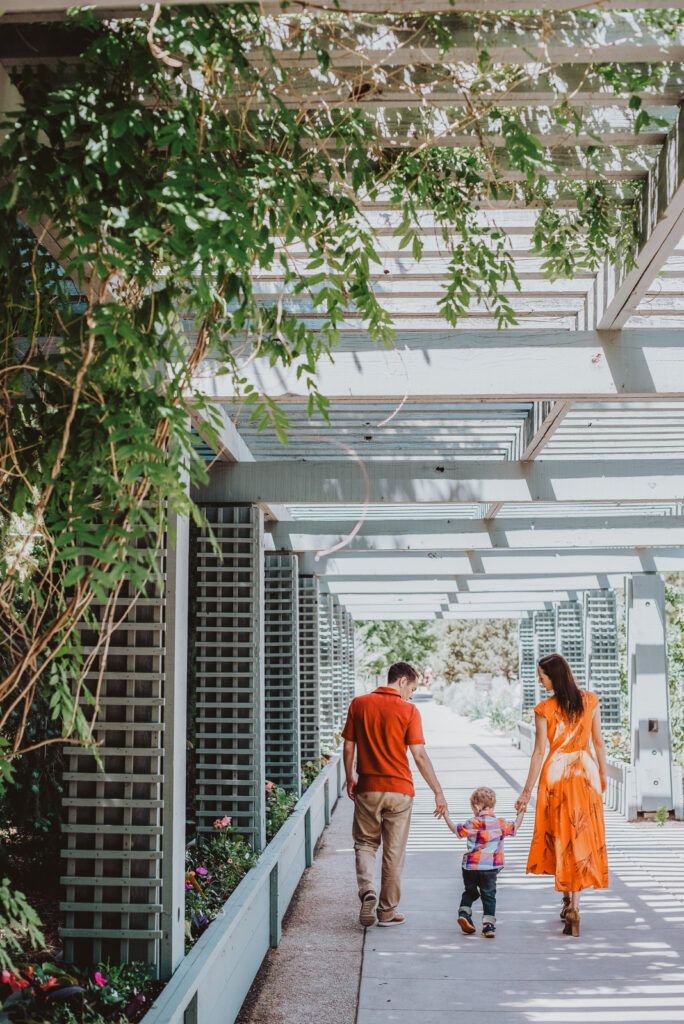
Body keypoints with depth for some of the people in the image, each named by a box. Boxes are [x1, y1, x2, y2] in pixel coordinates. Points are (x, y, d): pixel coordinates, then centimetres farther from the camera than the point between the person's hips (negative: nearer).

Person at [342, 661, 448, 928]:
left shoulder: (359, 704, 0)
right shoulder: (408, 710, -9)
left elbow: (349, 746, 4)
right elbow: (419, 756, -12)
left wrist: (349, 779, 17)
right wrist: (438, 791, -8)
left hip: (367, 788, 2)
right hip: (399, 789, -2)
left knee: (365, 843, 17)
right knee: (394, 851, 10)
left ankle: (367, 890, -7)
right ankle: (387, 911, 16)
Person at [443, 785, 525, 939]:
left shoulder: (473, 824, -7)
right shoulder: (501, 824, -1)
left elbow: (456, 830, 3)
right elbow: (515, 827, 16)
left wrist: (446, 816, 14)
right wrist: (521, 813, 33)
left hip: (470, 866, 0)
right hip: (490, 868, 0)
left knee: (469, 892, 20)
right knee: (489, 895, 7)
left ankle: (464, 912, 4)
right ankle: (489, 925, 0)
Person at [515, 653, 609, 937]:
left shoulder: (544, 710, -10)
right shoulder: (590, 701, -2)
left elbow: (539, 752, -8)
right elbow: (599, 742, 3)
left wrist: (527, 790, -1)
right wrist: (603, 774, 17)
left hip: (556, 772, -2)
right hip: (586, 771, 2)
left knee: (560, 837, 12)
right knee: (583, 838, 5)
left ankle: (567, 898, 18)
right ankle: (573, 905, -3)